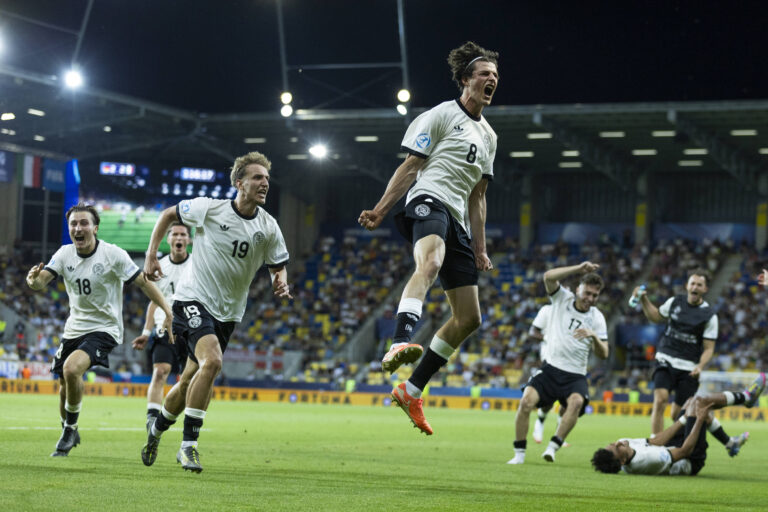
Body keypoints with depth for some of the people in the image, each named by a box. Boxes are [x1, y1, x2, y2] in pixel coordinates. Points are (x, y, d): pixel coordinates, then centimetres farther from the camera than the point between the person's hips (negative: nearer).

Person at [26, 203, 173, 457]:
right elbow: (42, 280, -10)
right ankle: (69, 433, 37)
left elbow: (143, 282, -11)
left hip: (104, 329, -5)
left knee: (71, 369, -27)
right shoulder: (65, 254, -1)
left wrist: (168, 312, -19)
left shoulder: (113, 255, -14)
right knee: (65, 384, 10)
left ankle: (70, 429, -7)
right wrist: (33, 280, -35)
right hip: (74, 328, 6)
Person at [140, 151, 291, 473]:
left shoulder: (269, 228, -2)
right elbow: (168, 215, 6)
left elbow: (278, 266, 10)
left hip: (228, 313, 5)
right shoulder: (209, 209, -10)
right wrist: (151, 256, 0)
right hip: (193, 299, -5)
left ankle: (158, 428, 40)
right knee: (212, 362, -27)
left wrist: (281, 283, -13)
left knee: (191, 379, 10)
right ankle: (188, 444, -19)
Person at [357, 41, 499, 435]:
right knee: (430, 261, -41)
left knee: (469, 318, 4)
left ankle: (411, 391, 10)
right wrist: (381, 210, -12)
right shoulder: (442, 115, 4)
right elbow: (410, 166, -2)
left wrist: (480, 251, 23)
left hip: (458, 222, 8)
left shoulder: (488, 135, 26)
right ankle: (400, 342, -64)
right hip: (429, 201, -8)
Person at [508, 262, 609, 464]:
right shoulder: (562, 298, 2)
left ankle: (553, 447, -29)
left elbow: (603, 354, -4)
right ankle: (519, 453, -12)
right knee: (526, 401, -22)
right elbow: (548, 277, -17)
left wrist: (594, 336, -23)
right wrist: (579, 269, -22)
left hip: (575, 376, 0)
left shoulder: (597, 318, 2)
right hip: (550, 369, 0)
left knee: (576, 402, -32)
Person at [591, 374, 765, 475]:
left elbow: (653, 442, -8)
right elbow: (684, 451, -32)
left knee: (694, 402, 14)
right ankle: (745, 397, 19)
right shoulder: (649, 460, -44)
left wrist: (684, 419, -2)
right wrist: (699, 420, -24)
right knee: (698, 402, -7)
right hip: (691, 462, -8)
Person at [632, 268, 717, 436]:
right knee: (660, 400, -20)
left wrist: (700, 366, -21)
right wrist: (643, 299, 11)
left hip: (688, 368, -1)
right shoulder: (674, 302, 5)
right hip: (666, 361, 1)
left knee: (677, 414, 1)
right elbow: (656, 317, 23)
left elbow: (709, 348, -3)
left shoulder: (709, 315, -4)